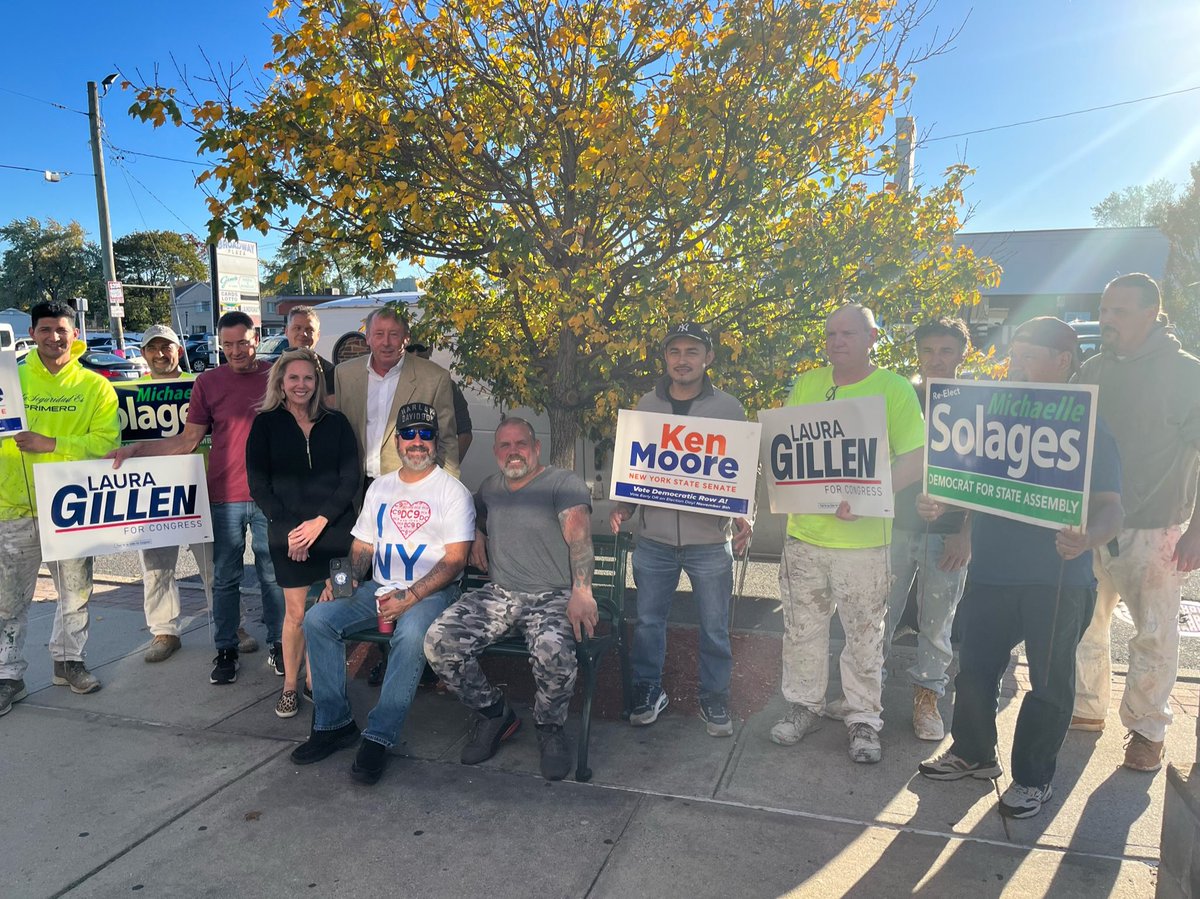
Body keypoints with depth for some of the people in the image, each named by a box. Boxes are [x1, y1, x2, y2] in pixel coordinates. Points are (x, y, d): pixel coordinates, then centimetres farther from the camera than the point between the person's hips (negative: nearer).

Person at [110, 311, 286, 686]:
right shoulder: (208, 382, 3)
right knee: (225, 578, 9)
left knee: (273, 575, 8)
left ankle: (279, 645, 22)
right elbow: (189, 440, 7)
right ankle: (225, 650, 22)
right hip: (226, 497, 1)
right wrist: (136, 449, -1)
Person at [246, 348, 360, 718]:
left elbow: (350, 478, 2)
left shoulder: (336, 423, 8)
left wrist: (320, 521, -9)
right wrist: (287, 527, -9)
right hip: (289, 533, -1)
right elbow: (259, 484, 2)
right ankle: (290, 686, 19)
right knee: (296, 612, 2)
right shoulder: (266, 424, 6)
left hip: (334, 530, 1)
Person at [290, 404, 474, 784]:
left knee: (411, 634, -36)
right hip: (378, 587, 6)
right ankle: (333, 723, -7)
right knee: (318, 618, -16)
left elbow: (455, 559, -10)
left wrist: (410, 597, -20)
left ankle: (379, 737, -24)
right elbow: (362, 546, 17)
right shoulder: (380, 487, 16)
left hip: (431, 592, -5)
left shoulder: (453, 492, -2)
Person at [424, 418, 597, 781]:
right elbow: (476, 514, 41)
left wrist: (581, 591, -32)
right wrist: (476, 534, 17)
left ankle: (550, 726, -3)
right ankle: (493, 713, 5)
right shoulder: (490, 488, 18)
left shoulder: (564, 484, -3)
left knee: (553, 652, -37)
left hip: (553, 597, -5)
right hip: (498, 594, 5)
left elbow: (578, 534, -18)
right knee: (438, 641, -18)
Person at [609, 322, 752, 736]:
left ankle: (714, 698, 26)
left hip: (710, 540, -2)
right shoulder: (647, 406, 5)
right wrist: (622, 507, -3)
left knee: (714, 627, 9)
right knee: (648, 620, 11)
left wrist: (741, 517, -13)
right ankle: (648, 690, 30)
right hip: (654, 538, 2)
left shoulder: (728, 408, -1)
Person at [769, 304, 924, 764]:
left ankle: (864, 719, 24)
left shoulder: (894, 389, -5)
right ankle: (804, 705, 31)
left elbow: (915, 459, -10)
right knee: (802, 628, 13)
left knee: (864, 635, 7)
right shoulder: (807, 384, 7)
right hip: (804, 532, 4)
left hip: (863, 537, -3)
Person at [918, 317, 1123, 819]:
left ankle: (1034, 778, 27)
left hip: (1057, 581, -4)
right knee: (975, 668, 12)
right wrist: (938, 504, -7)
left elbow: (1110, 508, -10)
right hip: (991, 571, 4)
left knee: (1049, 683, 9)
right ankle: (972, 753, 34)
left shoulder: (1088, 430, -6)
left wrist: (1088, 538, -32)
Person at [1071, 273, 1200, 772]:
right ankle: (1087, 708, 29)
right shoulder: (1091, 372, 6)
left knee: (1154, 634, 4)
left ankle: (1147, 729, 19)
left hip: (1152, 529, -4)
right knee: (1083, 624, 12)